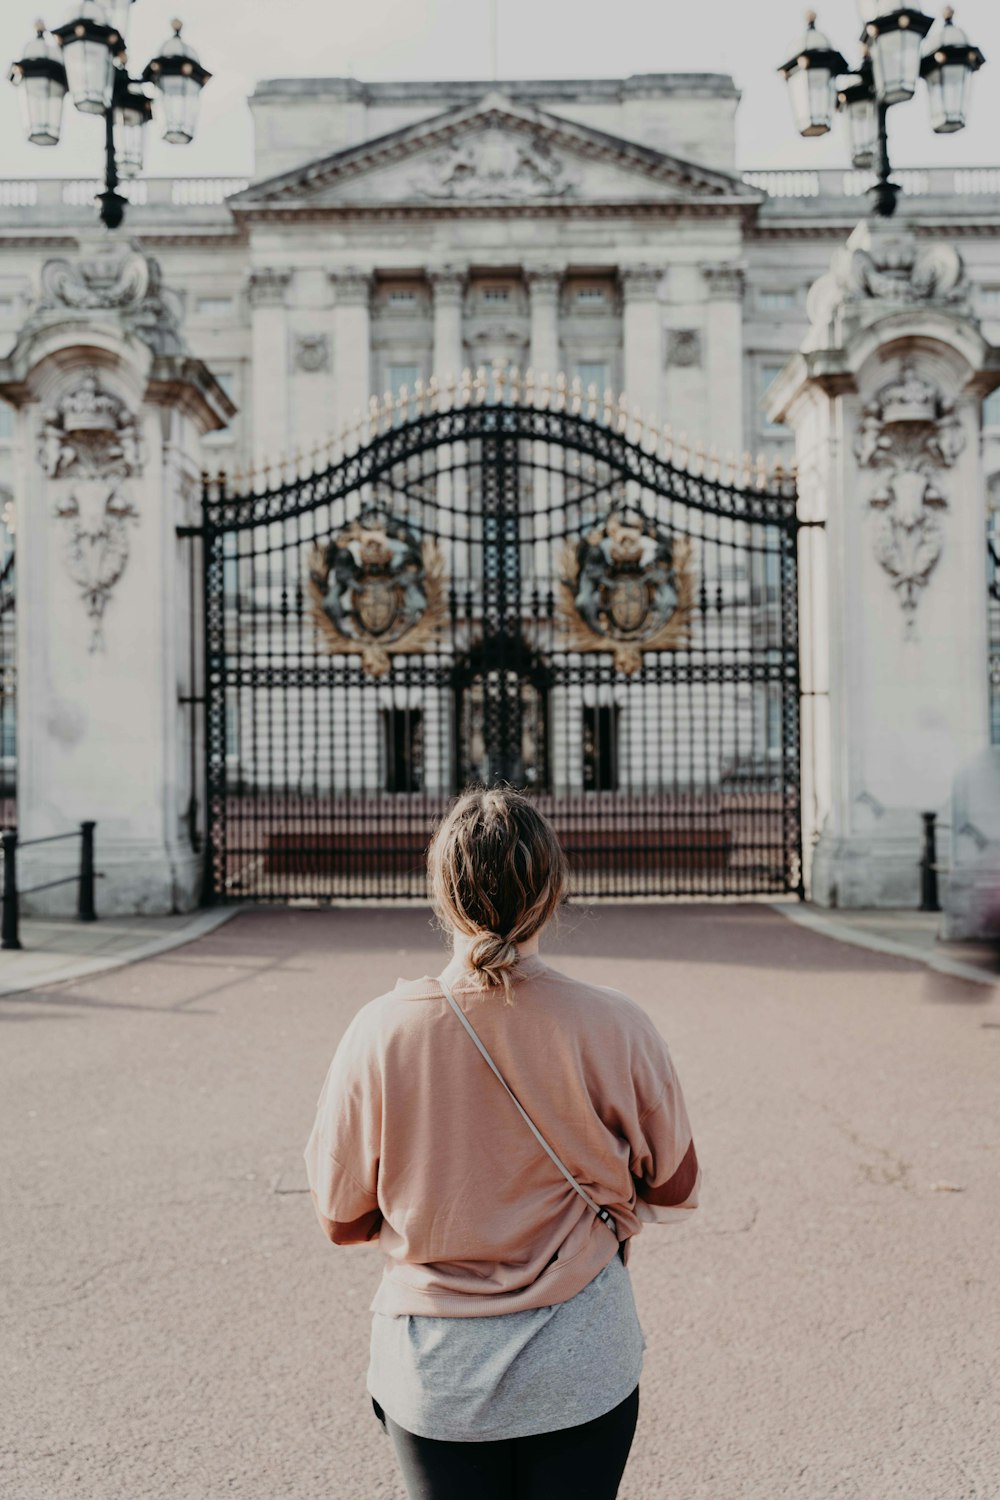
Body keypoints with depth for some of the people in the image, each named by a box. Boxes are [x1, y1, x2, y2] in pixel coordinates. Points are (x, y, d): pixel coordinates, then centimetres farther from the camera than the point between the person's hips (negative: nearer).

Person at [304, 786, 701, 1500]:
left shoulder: (381, 1031, -16)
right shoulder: (616, 1026, -17)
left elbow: (342, 1220, -4)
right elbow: (676, 1190, -2)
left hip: (433, 1375, 0)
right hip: (582, 1366, 0)